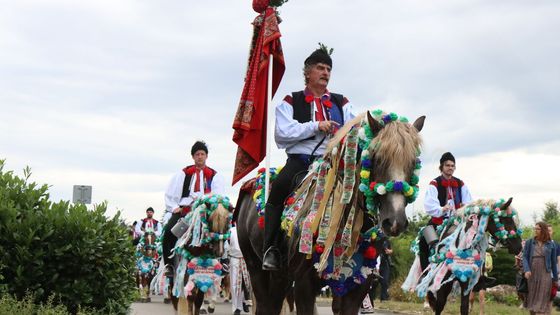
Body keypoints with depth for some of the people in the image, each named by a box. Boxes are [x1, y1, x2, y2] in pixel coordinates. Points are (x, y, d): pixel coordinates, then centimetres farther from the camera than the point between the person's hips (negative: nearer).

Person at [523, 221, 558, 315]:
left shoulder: (551, 245, 4)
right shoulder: (529, 242, 5)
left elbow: (553, 262, 8)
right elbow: (525, 257, -1)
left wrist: (555, 278, 9)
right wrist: (526, 270, -17)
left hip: (545, 275, -1)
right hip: (532, 274, 1)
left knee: (543, 299, -6)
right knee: (531, 297, 8)